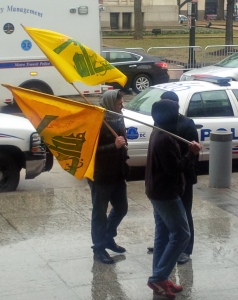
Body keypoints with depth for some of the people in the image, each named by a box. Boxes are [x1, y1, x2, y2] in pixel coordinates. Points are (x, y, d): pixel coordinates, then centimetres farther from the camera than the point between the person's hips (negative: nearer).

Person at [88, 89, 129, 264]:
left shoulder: (118, 120, 6)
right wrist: (114, 146, -30)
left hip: (118, 175, 8)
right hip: (101, 177, -8)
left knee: (121, 208, 18)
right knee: (100, 213, 4)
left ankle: (108, 238, 37)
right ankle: (99, 248, 14)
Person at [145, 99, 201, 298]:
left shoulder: (159, 134, 10)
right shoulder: (165, 139, -23)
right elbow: (174, 168, -23)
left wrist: (188, 152, 5)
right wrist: (192, 154, -14)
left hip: (158, 192, 10)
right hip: (166, 194, -10)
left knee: (163, 235, 13)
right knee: (181, 235, -4)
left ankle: (160, 280, 18)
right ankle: (158, 278, -4)